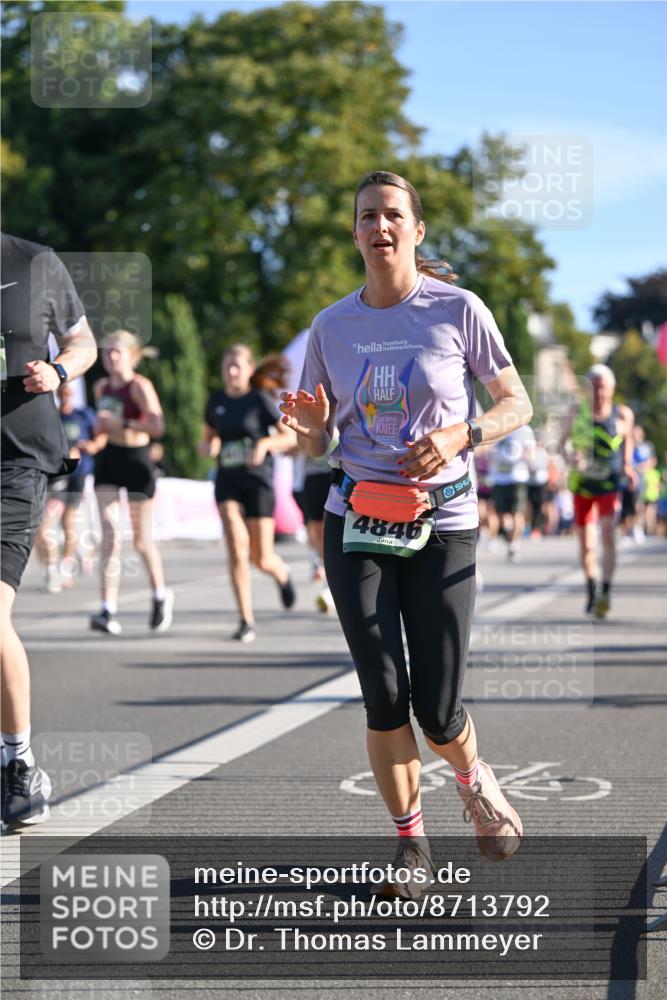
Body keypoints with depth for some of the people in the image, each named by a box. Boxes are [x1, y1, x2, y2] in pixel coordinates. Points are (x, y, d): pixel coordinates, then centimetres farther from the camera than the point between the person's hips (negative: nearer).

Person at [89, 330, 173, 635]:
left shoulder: (140, 386, -10)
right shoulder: (101, 388, 10)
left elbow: (158, 426, -22)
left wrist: (122, 423, -26)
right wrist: (97, 437, 8)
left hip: (136, 461, -5)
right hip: (108, 461, 5)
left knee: (141, 540, 6)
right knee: (110, 535, -8)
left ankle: (161, 595, 32)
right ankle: (108, 610, -15)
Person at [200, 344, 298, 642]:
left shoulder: (260, 400, -3)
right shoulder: (216, 401, 8)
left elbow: (290, 437, -2)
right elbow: (208, 439, 20)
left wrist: (265, 443, -20)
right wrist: (207, 447, -4)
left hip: (258, 480, -2)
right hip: (227, 481, 2)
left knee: (261, 558, 0)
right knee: (237, 546, -15)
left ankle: (282, 574, 39)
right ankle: (246, 621, -11)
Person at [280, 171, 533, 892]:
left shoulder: (458, 310, -3)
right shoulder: (331, 326, 5)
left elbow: (517, 405, 3)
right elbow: (317, 444, 11)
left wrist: (460, 435, -16)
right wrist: (308, 426, -13)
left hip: (442, 523, -2)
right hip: (356, 522, 2)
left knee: (436, 711, -4)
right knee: (384, 696, -7)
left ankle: (474, 780, 30)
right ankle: (409, 839, 12)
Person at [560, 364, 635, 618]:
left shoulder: (623, 415, -2)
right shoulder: (577, 413, -1)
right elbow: (563, 442, 7)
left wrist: (627, 466, 5)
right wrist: (570, 457, -14)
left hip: (609, 484, -2)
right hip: (582, 483, 2)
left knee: (608, 533, -22)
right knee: (586, 544, 7)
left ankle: (606, 593, -23)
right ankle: (591, 590, 30)